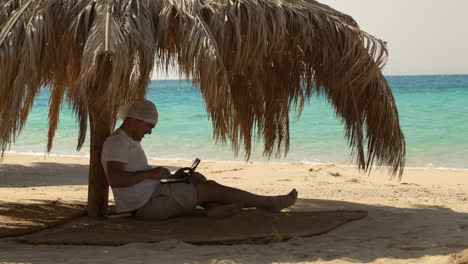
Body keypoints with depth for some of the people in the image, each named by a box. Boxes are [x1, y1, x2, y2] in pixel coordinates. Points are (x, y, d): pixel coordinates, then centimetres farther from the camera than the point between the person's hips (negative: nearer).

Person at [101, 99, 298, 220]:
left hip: (152, 196, 11)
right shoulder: (116, 142, -16)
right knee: (213, 189, -7)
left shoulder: (129, 142, 17)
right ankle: (270, 203, 2)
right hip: (148, 204, -11)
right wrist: (150, 173, -29)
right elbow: (114, 179, -31)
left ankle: (213, 207, -16)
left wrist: (172, 177, 9)